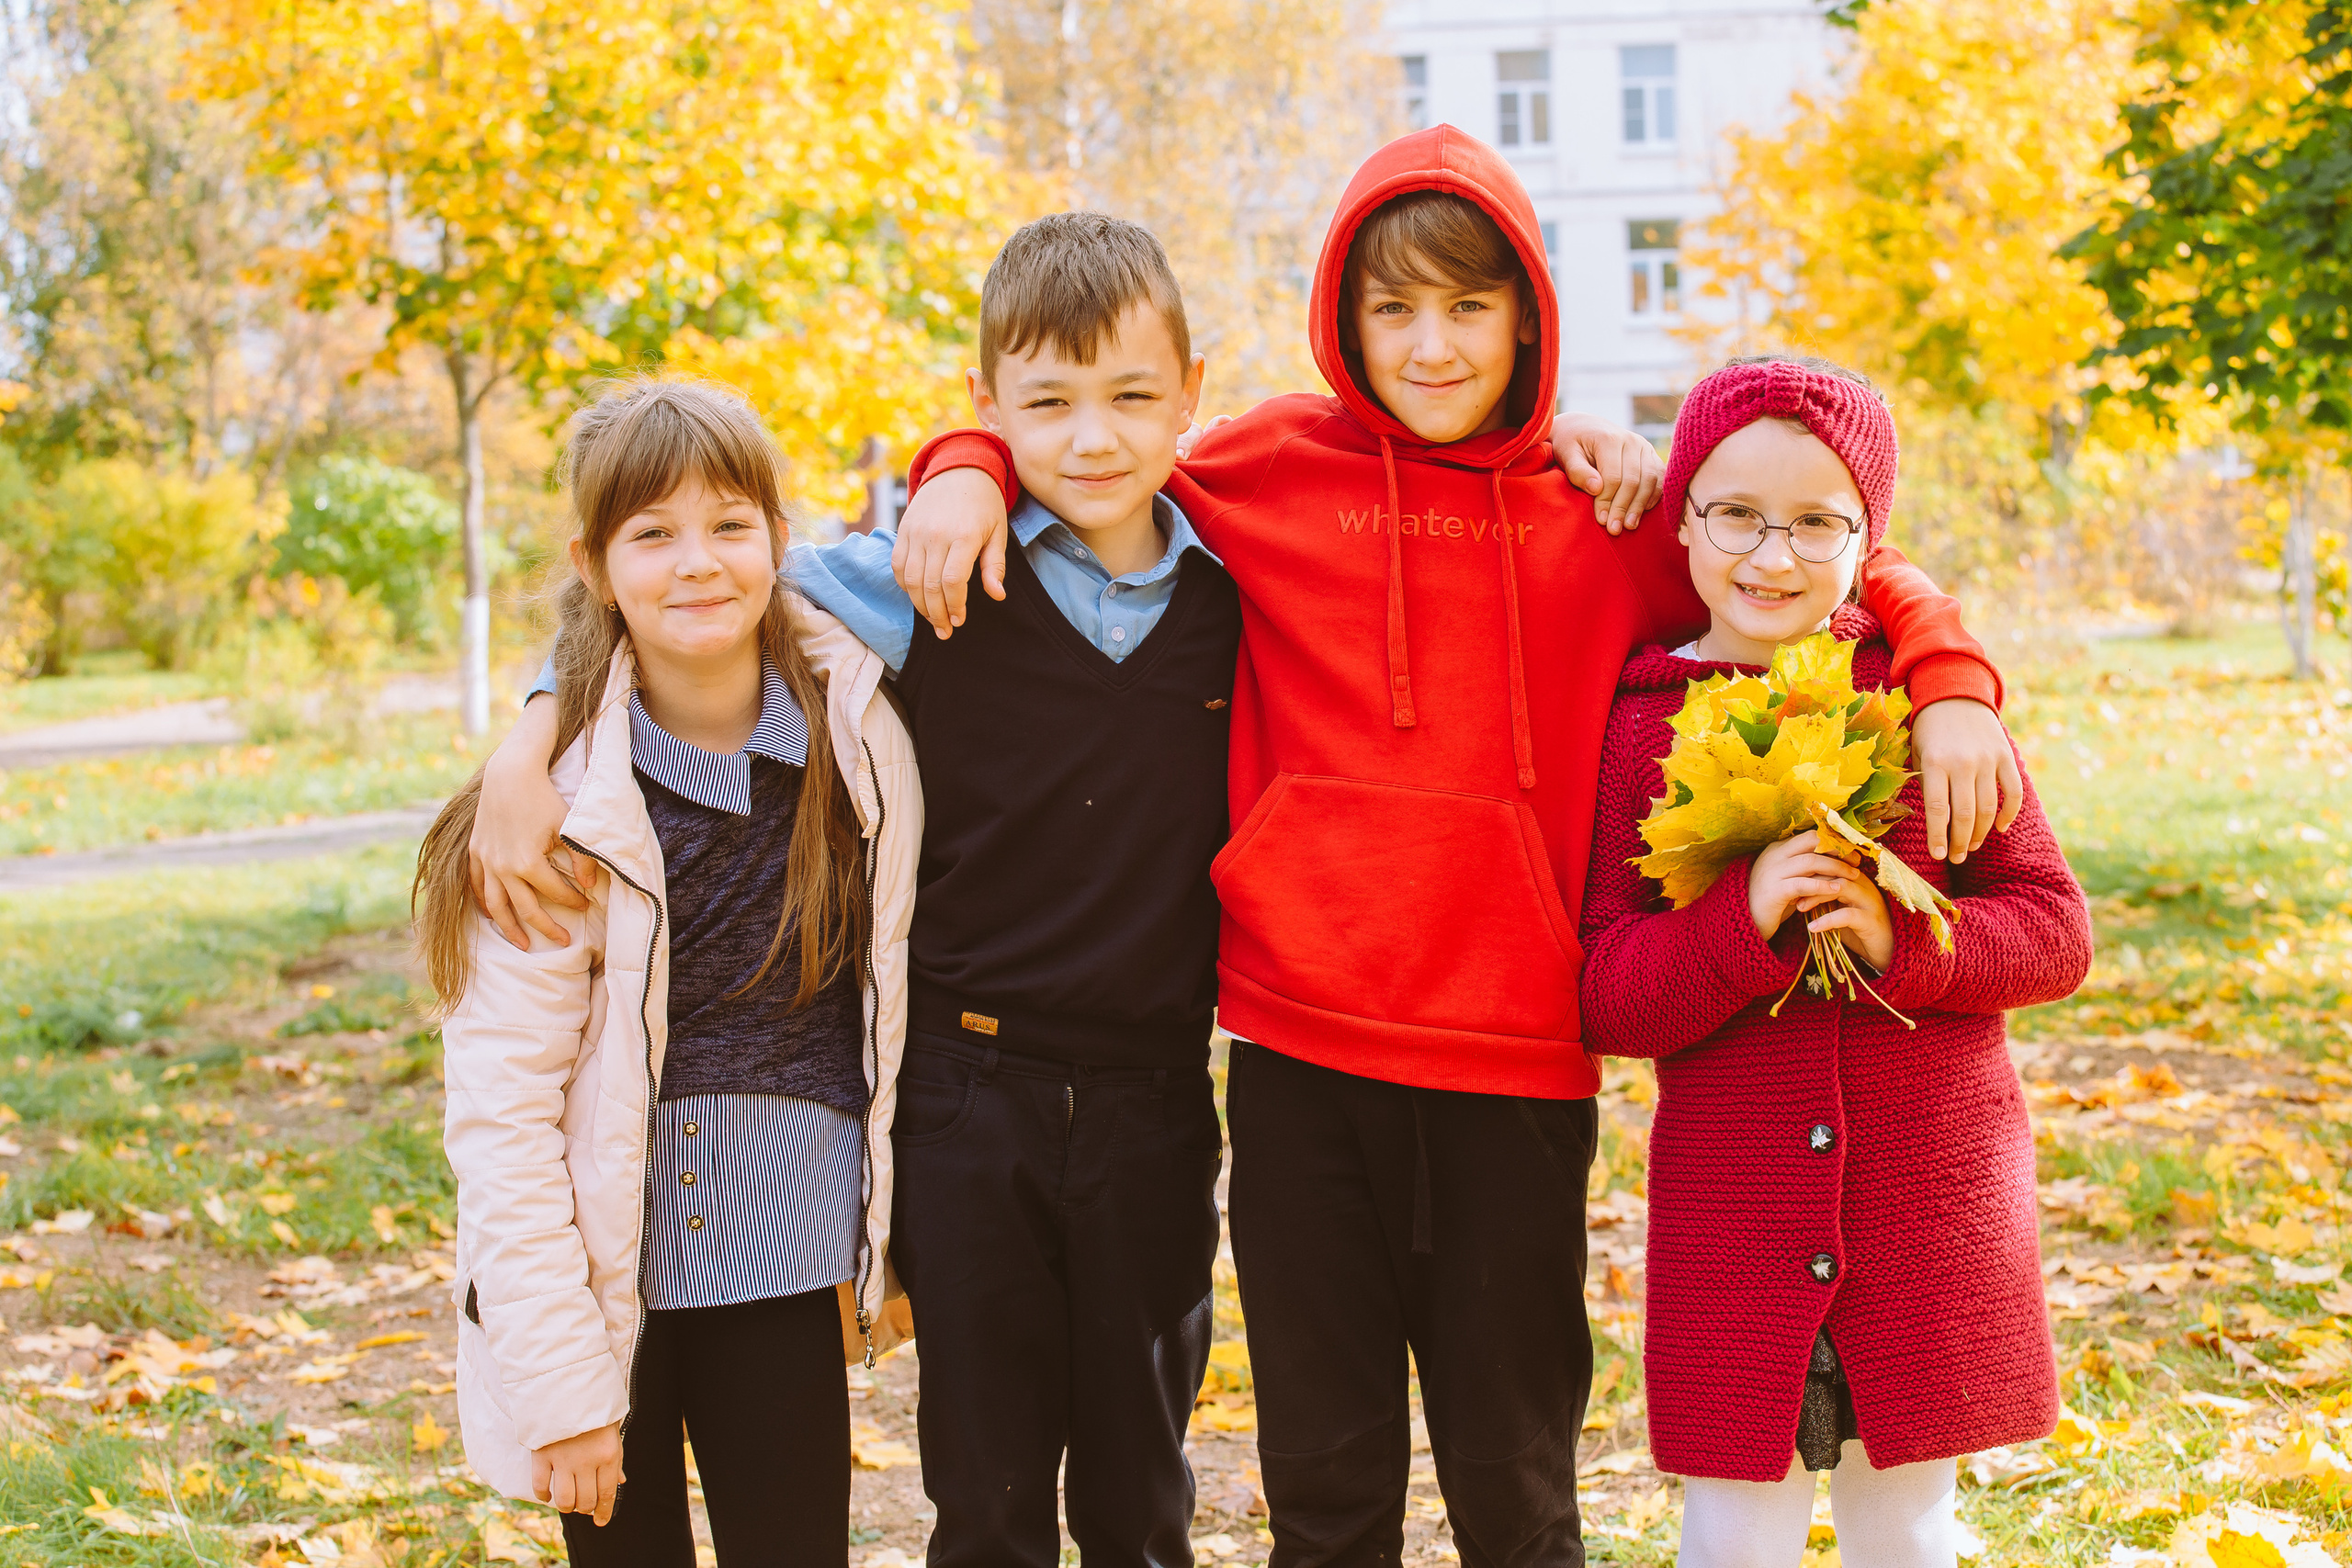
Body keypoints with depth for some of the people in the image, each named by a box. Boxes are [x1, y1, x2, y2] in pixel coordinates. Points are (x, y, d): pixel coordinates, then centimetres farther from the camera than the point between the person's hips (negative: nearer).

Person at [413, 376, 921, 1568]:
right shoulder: (561, 802, -14)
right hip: (598, 1275, -2)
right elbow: (499, 1107, -12)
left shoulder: (856, 735, -5)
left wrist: (879, 1246, 10)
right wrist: (559, 1375, -14)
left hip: (780, 1273, 2)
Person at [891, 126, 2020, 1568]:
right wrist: (971, 472, -6)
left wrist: (1948, 685, -7)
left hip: (1519, 1063, 0)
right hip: (1301, 1049, 0)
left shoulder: (1602, 510, 3)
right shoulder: (1272, 468, 4)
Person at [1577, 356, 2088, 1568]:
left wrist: (1899, 939, -18)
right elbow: (1603, 1002, -5)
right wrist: (1743, 919, -22)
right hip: (1732, 1210, -1)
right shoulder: (1644, 728, -1)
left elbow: (2054, 931, 0)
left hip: (1932, 1194, 1)